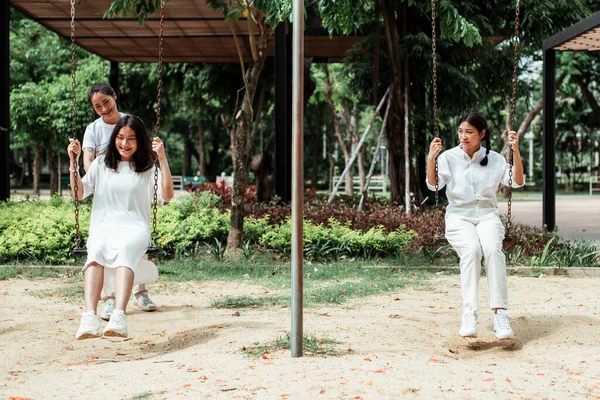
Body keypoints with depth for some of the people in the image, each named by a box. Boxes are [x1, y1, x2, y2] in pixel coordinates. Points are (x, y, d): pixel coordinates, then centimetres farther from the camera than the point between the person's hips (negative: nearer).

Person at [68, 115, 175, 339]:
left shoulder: (149, 168, 13)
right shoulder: (101, 163, 19)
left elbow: (166, 196, -2)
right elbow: (79, 193, 18)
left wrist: (162, 159, -9)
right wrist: (74, 162, 7)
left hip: (135, 228, -1)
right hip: (103, 226, 1)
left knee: (126, 249, -39)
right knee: (96, 251, -37)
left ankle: (119, 317, -57)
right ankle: (89, 318, -53)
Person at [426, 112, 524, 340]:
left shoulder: (494, 159, 9)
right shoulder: (449, 157, 5)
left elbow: (517, 182, 0)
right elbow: (433, 185, -7)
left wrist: (516, 152, -10)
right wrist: (431, 159, -22)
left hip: (487, 215, 1)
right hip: (459, 216, -1)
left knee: (493, 249, -32)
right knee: (471, 250, -34)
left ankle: (500, 314, -34)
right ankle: (469, 314, -37)